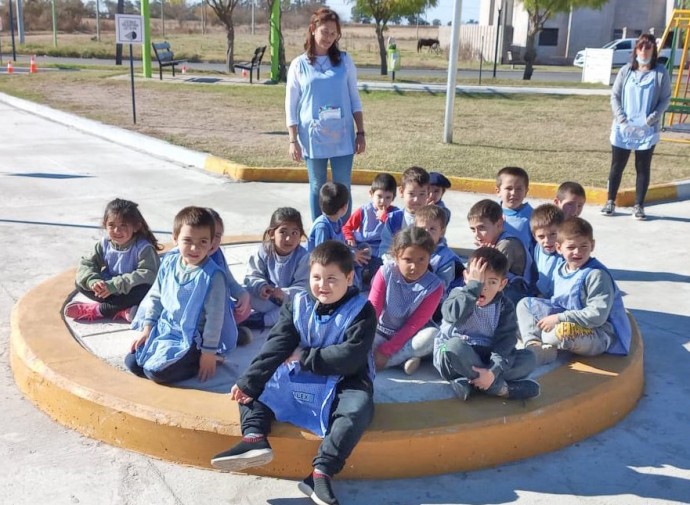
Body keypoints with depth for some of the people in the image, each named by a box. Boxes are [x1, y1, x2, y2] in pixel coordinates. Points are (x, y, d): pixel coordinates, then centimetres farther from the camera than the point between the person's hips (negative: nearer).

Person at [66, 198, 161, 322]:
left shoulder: (144, 248, -21)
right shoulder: (104, 244, -5)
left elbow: (149, 275, -32)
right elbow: (86, 265, -5)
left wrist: (114, 285, -36)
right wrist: (93, 281, -29)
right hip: (109, 290, 5)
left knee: (144, 290, -37)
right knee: (81, 283, -12)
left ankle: (97, 310, -20)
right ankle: (122, 310, -21)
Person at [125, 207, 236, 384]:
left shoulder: (213, 276, -21)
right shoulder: (169, 263, -2)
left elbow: (215, 316, -18)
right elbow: (155, 297, 11)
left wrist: (209, 352, -16)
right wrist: (147, 328, 9)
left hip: (191, 339, -7)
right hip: (164, 329, 7)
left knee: (156, 371, -22)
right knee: (132, 361, 0)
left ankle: (196, 361, 0)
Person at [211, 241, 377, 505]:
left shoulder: (361, 310, -11)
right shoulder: (297, 304, 0)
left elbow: (351, 357, -22)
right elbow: (275, 347, -9)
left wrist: (304, 357, -16)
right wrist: (248, 382, -21)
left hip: (343, 383, -4)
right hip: (299, 379, 5)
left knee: (358, 407, -35)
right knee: (250, 387, -5)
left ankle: (321, 473, -35)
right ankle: (254, 438, -26)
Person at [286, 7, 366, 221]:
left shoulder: (344, 61, 5)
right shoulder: (299, 65, 1)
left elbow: (354, 99, 8)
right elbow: (291, 107, 2)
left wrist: (360, 133, 3)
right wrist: (293, 141, -4)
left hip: (343, 137, 1)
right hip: (313, 138, 0)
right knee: (317, 188, 8)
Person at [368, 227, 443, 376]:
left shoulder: (434, 285, -18)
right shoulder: (386, 273, -15)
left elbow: (414, 325, -18)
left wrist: (385, 351, -23)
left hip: (408, 337, 0)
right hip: (381, 333, 1)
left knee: (432, 335, -32)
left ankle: (374, 362, -27)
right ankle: (406, 357, -20)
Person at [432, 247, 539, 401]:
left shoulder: (505, 306, -3)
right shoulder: (459, 295, -10)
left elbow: (505, 340, -15)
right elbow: (453, 315, -34)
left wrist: (493, 370, -32)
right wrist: (474, 284, -32)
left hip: (484, 357, 3)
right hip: (451, 354, -3)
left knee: (529, 359, -16)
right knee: (455, 346, -38)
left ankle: (465, 381, -27)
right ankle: (501, 388, -25)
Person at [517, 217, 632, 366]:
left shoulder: (597, 275, -18)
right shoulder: (560, 271, 7)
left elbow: (597, 315, -24)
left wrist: (559, 318, -22)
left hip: (601, 334, -9)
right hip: (567, 322, 9)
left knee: (564, 331, -41)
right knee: (524, 304, 7)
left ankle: (535, 335, -8)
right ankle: (533, 345, -16)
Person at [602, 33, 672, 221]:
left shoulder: (661, 72, -2)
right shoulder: (626, 70, 2)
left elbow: (665, 99, -1)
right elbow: (614, 95, 3)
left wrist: (651, 119, -14)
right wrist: (621, 118, -9)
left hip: (648, 130, -1)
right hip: (623, 129, 1)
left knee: (643, 169, 6)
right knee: (617, 166, 7)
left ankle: (639, 206, 14)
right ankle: (610, 202, 19)